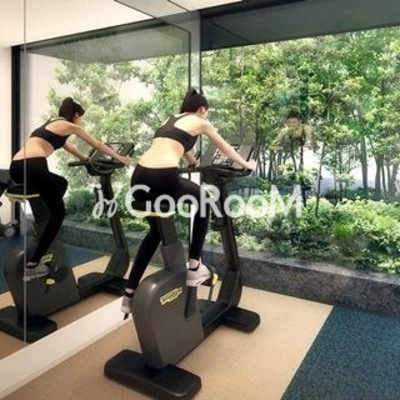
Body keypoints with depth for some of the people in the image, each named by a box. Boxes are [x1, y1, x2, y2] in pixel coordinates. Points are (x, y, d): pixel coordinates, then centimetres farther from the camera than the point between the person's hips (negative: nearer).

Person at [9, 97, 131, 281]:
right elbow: (97, 145, 19)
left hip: (15, 167, 9)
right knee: (58, 213, 6)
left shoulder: (51, 124, 32)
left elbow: (68, 147, 47)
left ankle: (44, 239, 26)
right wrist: (119, 158, 31)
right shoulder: (68, 126, 10)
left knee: (61, 183, 30)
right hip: (33, 166, -9)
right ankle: (32, 265, 0)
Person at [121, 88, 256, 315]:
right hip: (163, 178, -7)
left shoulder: (171, 120, 31)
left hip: (139, 177, 7)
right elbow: (225, 148, 29)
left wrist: (195, 162, 66)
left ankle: (130, 294, 26)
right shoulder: (200, 122, 15)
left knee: (156, 232, 26)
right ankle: (194, 267, 22)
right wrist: (246, 164, 46)